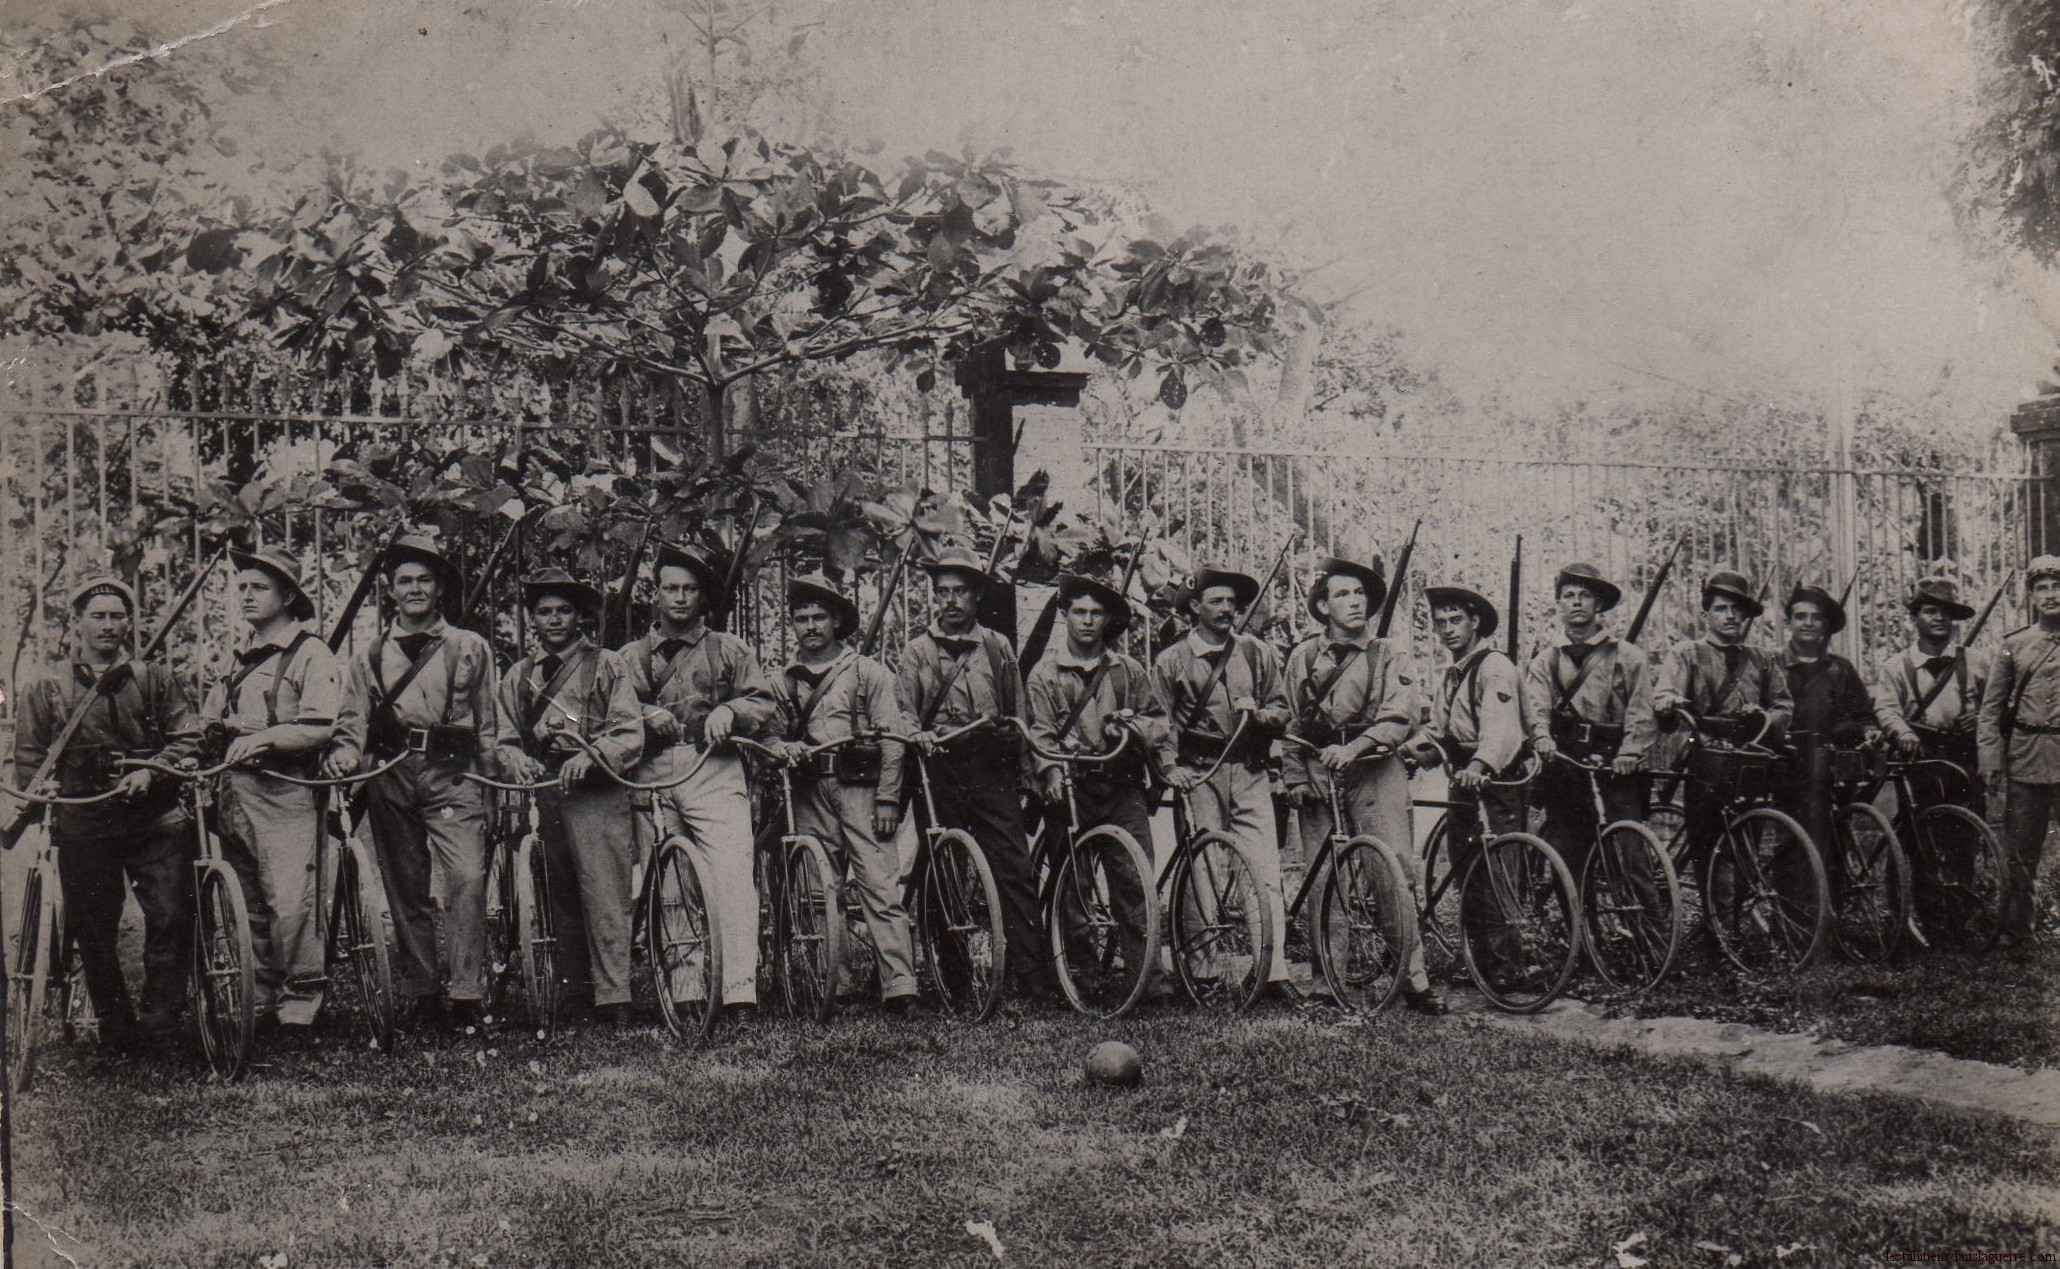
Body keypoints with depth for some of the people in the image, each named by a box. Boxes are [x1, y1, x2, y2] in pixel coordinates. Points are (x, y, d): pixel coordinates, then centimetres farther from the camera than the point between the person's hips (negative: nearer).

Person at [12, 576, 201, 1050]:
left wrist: (150, 772, -13)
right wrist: (41, 785, -10)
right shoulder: (46, 687, 9)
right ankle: (116, 1028, 18)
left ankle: (158, 1019, 2)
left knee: (171, 917, -10)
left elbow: (187, 738, 4)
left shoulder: (155, 679, 9)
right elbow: (28, 753, 11)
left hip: (156, 820, 0)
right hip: (82, 825, 1)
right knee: (94, 930, 5)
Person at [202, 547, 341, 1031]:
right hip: (233, 790, 8)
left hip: (284, 792, -8)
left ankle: (300, 1002, -5)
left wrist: (264, 738, -27)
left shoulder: (312, 655, -3)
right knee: (246, 903, 9)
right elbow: (210, 720, 23)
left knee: (290, 900, -14)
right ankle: (260, 996, 16)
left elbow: (319, 728, -14)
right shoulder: (241, 659, 23)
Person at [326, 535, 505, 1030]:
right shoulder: (369, 657, 15)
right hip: (390, 778, 2)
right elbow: (352, 719, 10)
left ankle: (464, 992, -17)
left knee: (468, 875, -19)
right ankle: (420, 993, 14)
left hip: (452, 773, -2)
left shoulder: (471, 649, 12)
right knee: (406, 889, 6)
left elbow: (487, 724, 14)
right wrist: (344, 753, -12)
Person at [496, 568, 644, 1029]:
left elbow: (630, 734, -4)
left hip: (597, 791, -5)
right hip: (544, 791, 5)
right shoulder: (519, 675, 17)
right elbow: (504, 738, 16)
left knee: (604, 895, -11)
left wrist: (589, 756, -20)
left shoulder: (606, 666, 4)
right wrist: (517, 760, -6)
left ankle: (614, 998, -13)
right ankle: (575, 994, 15)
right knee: (561, 899, 8)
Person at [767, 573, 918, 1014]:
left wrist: (887, 798, -5)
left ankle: (900, 987, -17)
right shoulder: (783, 682, 18)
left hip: (860, 788, -4)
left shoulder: (867, 671, 7)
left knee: (881, 886, -12)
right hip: (810, 792, 4)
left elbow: (892, 737, 3)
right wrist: (786, 750, -6)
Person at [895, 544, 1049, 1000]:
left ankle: (1033, 974, -10)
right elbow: (903, 714, 4)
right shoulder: (917, 651, 10)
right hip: (939, 770, 0)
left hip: (992, 769, 0)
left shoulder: (997, 647, 12)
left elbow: (1018, 715, 15)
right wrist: (920, 735, -17)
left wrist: (1024, 773, 11)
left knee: (1014, 868, -8)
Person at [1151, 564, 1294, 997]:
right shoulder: (1172, 660, 6)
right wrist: (1170, 766, -9)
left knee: (1265, 872, -8)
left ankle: (1275, 970, -8)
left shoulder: (1256, 652, 12)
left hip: (1249, 772, 1)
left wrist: (1257, 713, -7)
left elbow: (1282, 710, 14)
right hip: (1199, 774, -1)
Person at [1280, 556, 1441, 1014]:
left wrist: (1356, 746, -22)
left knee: (1400, 867, -13)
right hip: (1319, 771, 2)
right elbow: (1291, 722, 18)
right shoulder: (1304, 656, 12)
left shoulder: (1385, 654, 6)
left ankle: (1414, 977, -10)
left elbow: (1403, 711, -9)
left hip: (1375, 769, -2)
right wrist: (1295, 779, 9)